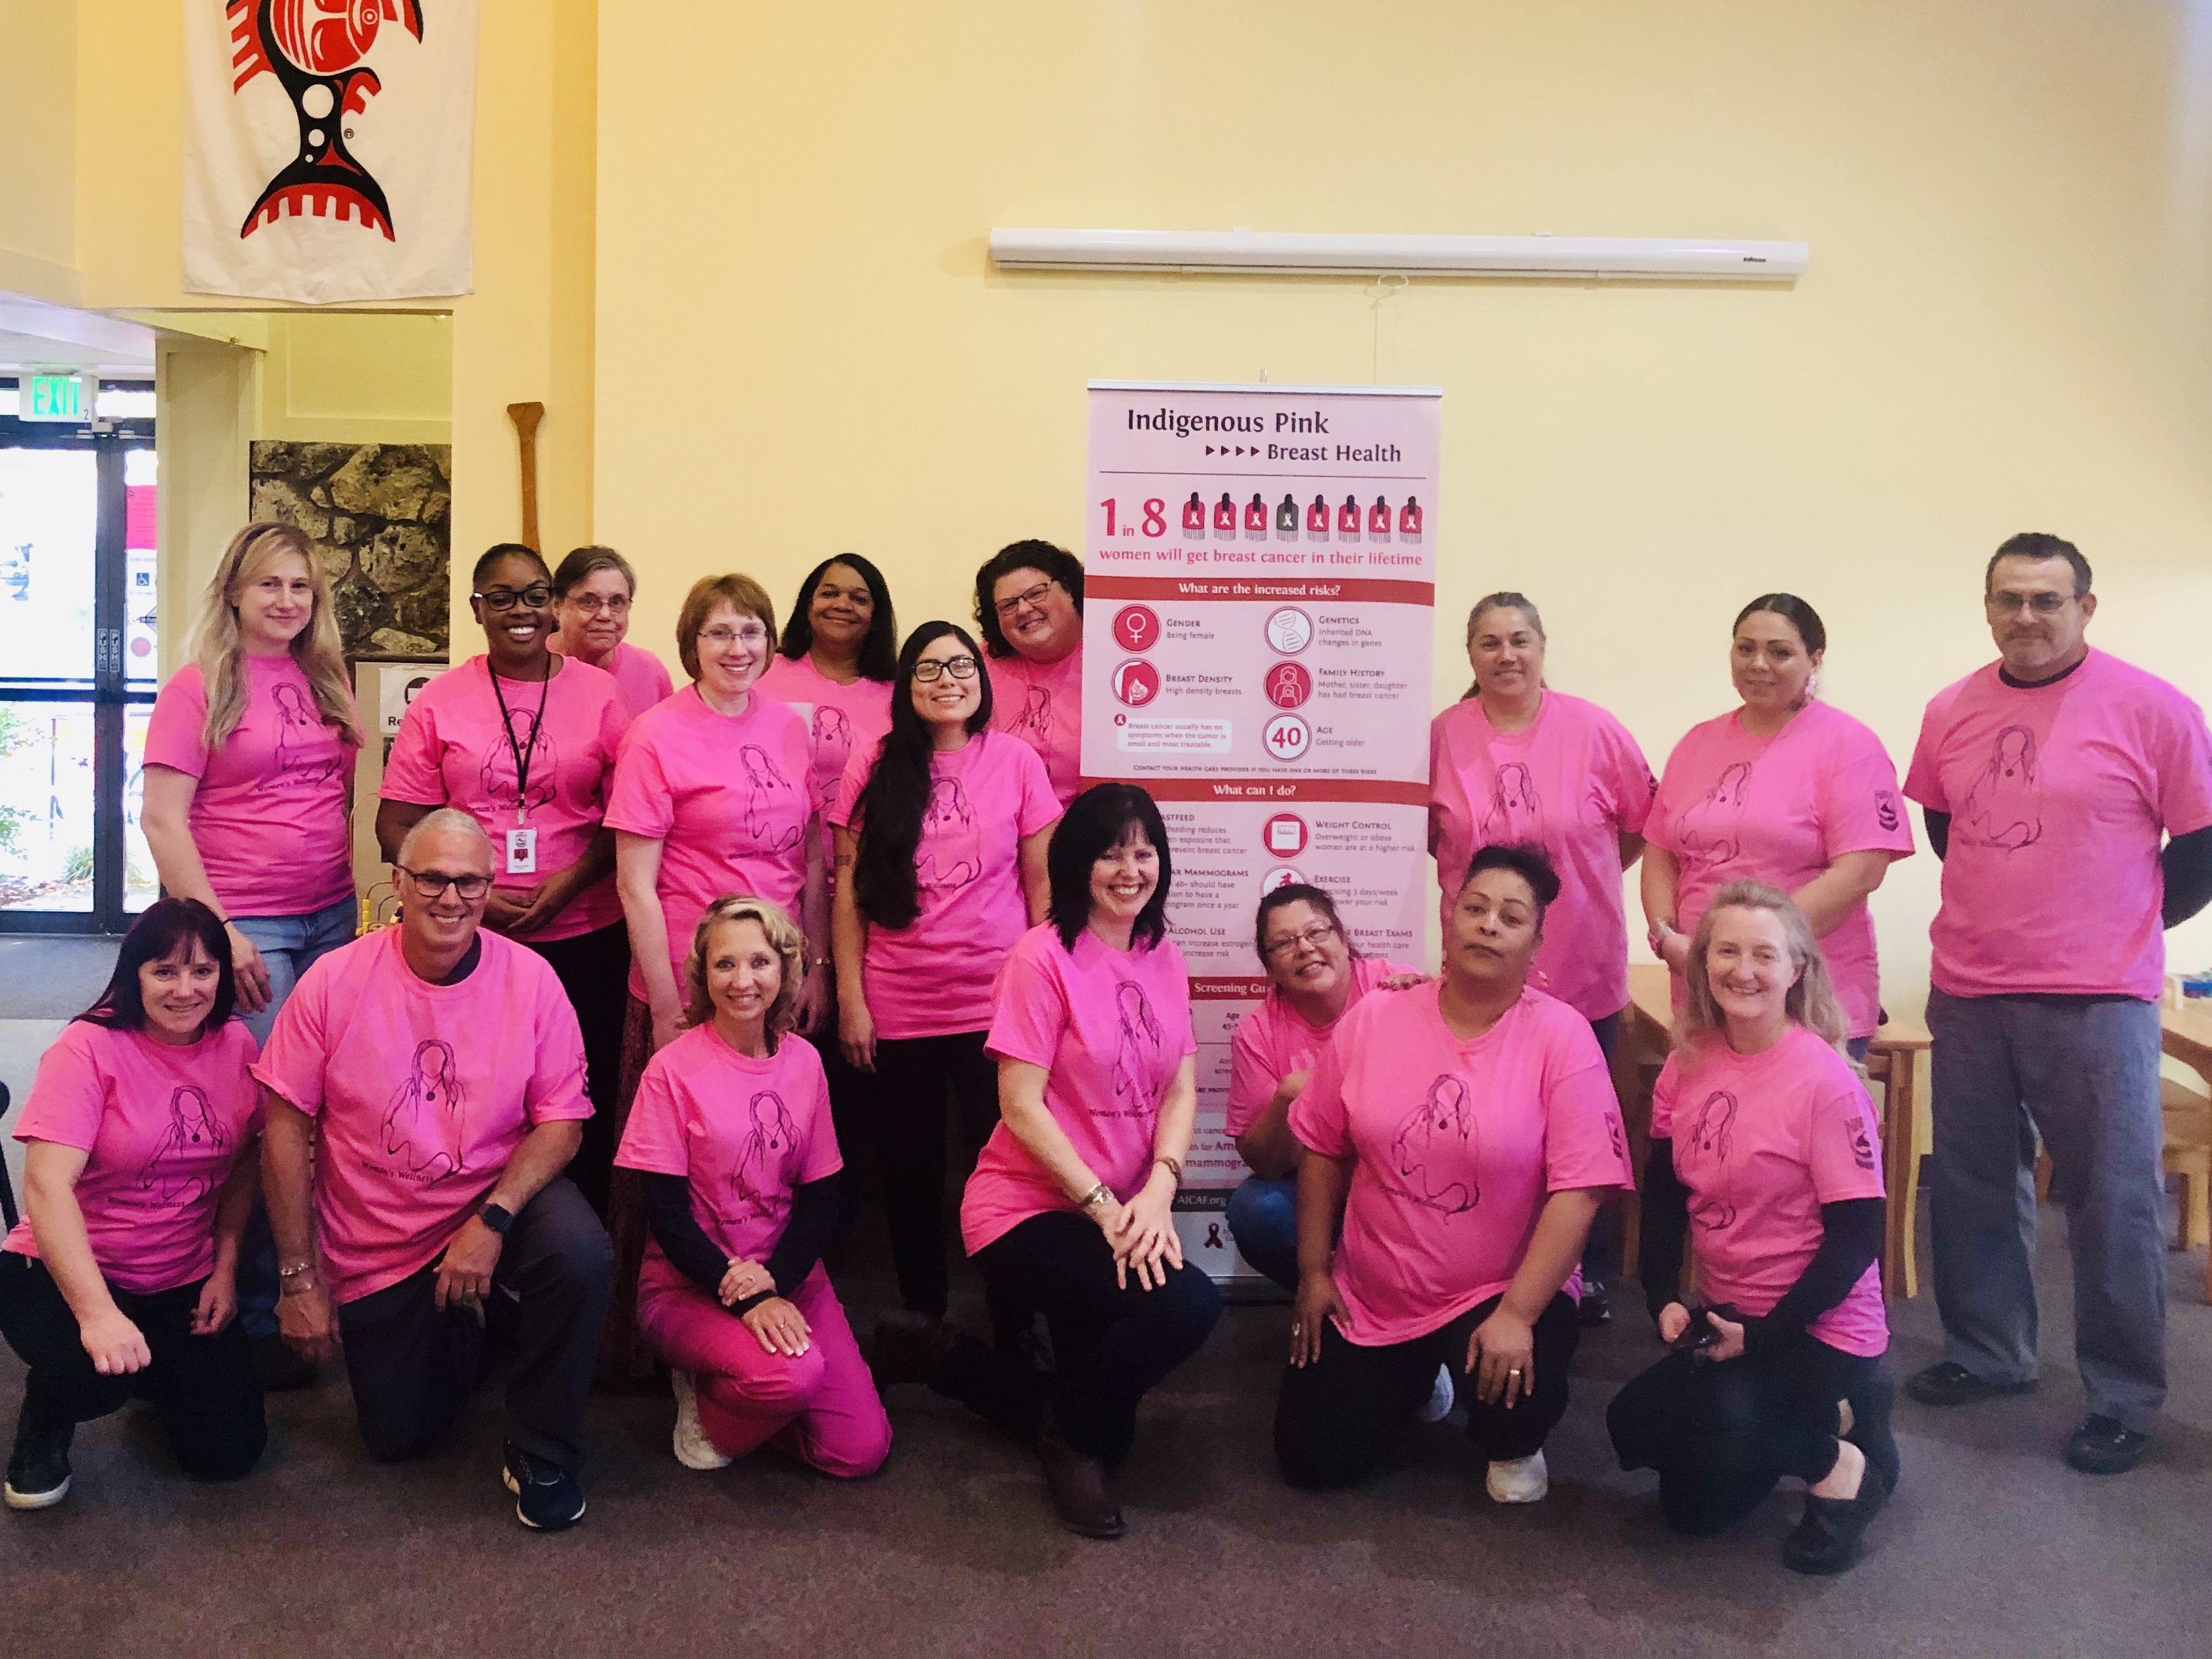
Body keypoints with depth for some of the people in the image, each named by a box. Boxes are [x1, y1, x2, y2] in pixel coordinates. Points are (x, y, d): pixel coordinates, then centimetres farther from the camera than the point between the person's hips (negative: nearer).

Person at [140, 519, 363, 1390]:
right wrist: (218, 931, -15)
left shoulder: (324, 683, 12)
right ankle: (256, 1315, 11)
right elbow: (162, 819, -9)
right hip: (249, 928, -5)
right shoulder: (197, 689, -4)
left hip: (333, 918, 5)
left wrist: (356, 894, 11)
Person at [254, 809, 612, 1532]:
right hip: (375, 1251, 1)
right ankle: (457, 1334, 40)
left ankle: (541, 1455, -9)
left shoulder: (530, 978, -12)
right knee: (397, 1437, 5)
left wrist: (492, 1220, -25)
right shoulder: (336, 982, -12)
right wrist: (299, 1278, -7)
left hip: (500, 1202, -1)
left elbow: (561, 1119, -10)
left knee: (579, 1252, -33)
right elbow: (286, 1126, -8)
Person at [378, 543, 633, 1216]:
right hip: (466, 936, 0)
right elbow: (398, 824, 3)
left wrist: (569, 882, -13)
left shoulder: (602, 694, 3)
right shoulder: (439, 701, 4)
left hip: (582, 936, 0)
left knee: (584, 1110, 6)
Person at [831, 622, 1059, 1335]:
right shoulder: (874, 767, 1)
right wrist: (851, 999, -2)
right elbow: (849, 889, 2)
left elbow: (1043, 885, 2)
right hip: (897, 1008, 1)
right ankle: (921, 1308, 29)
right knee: (909, 1170, 11)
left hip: (996, 1002, -1)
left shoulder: (1015, 761, -1)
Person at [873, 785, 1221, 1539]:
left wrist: (1157, 1192, -17)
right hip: (1027, 1211, -7)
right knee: (1188, 1306, -30)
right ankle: (1072, 1435, -2)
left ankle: (943, 1358, 30)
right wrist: (1105, 1207, -22)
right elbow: (1021, 1106, -19)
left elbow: (1181, 1091, 0)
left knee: (1106, 1432, 12)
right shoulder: (1043, 958, -16)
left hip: (1124, 1215, 8)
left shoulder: (1165, 960, 4)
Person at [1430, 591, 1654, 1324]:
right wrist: (1478, 874, 3)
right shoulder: (1444, 735, -1)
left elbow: (1642, 825, 4)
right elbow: (1429, 833, 12)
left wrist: (1580, 875, 2)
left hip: (1581, 974, -1)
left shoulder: (1594, 730, -6)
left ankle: (1590, 1275, 26)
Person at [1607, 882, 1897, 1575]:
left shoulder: (1826, 1081, -19)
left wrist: (1761, 1337, -21)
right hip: (1723, 1312, 6)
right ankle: (1831, 1418, 25)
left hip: (1819, 1328, -6)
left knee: (1640, 1424, -23)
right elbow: (1663, 1193, 6)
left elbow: (1856, 1238, -17)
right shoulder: (1688, 1063, -1)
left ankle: (1837, 1464, -1)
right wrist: (1664, 1300, -8)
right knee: (1694, 1506, 6)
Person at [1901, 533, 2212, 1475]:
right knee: (1973, 1189, 15)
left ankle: (2125, 1399, 19)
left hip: (2096, 1001, -5)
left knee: (2112, 1202, 4)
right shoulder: (1952, 711, 5)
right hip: (1966, 991, 5)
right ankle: (1989, 1355, 33)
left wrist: (2128, 926, 2)